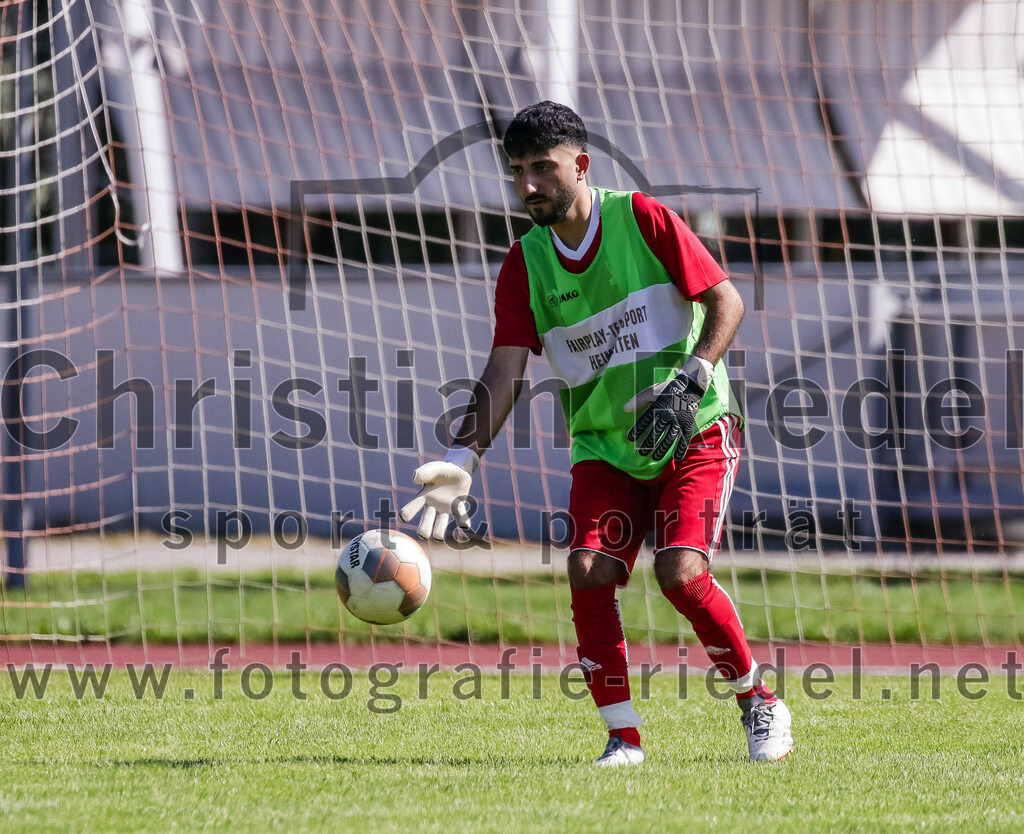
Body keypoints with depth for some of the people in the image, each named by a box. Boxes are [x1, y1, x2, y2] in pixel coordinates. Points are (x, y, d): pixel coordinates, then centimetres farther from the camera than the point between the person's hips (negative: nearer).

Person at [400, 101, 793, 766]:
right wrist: (462, 459, -15)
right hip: (605, 448, 4)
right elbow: (504, 373, -2)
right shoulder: (525, 265, 2)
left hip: (695, 435, -4)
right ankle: (624, 737, -5)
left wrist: (688, 385, -20)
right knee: (590, 571, -18)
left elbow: (726, 301, -7)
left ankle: (760, 704, 2)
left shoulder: (642, 219, -7)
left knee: (680, 571, -21)